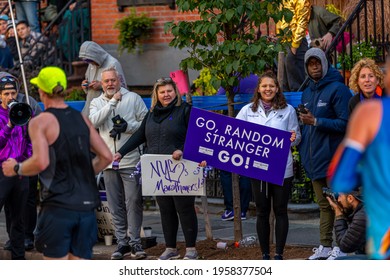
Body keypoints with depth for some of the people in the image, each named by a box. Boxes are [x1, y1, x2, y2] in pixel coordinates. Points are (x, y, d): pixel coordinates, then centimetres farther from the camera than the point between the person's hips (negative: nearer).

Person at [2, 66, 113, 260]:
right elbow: (106, 156, 11)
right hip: (86, 204, 6)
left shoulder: (41, 122, -6)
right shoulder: (82, 119, 13)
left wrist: (16, 169, -2)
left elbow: (41, 162, -19)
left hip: (58, 204, -6)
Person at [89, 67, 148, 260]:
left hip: (130, 160, -3)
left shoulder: (133, 98, 5)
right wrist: (113, 102, -11)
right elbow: (94, 121, -9)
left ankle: (135, 241, 1)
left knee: (133, 202, -6)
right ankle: (122, 242, 12)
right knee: (115, 206, 6)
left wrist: (128, 126, -14)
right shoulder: (96, 103, 12)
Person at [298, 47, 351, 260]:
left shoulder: (337, 89, -8)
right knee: (323, 204, 12)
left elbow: (345, 123, -15)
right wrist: (303, 150, 13)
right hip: (314, 160, 8)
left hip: (334, 159, -8)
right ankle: (325, 246, 16)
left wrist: (316, 121, -20)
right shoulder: (307, 93, 17)